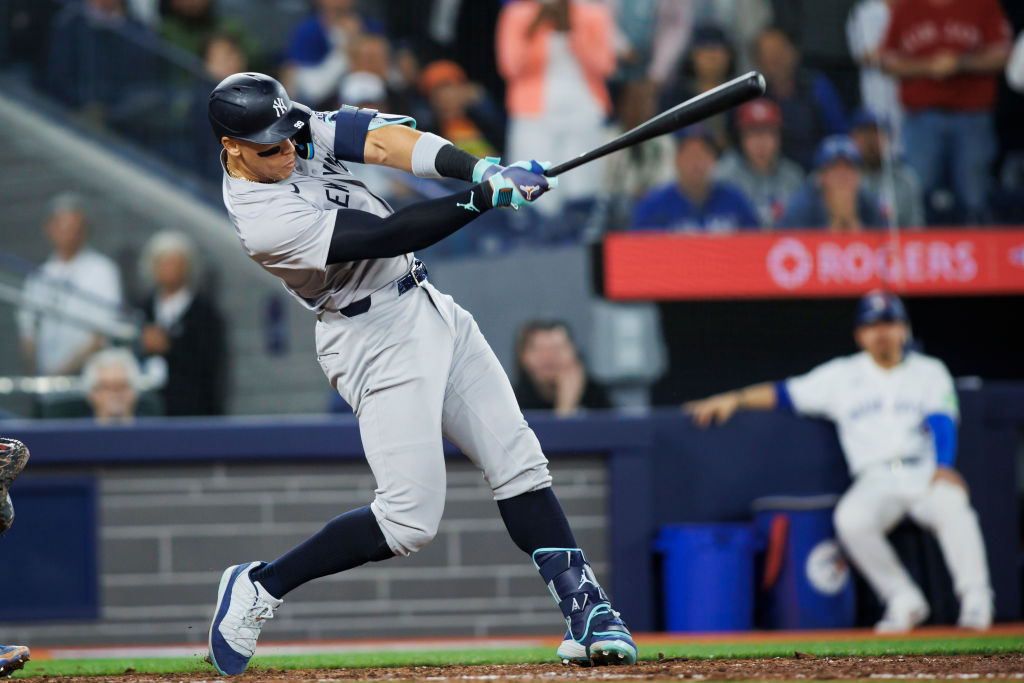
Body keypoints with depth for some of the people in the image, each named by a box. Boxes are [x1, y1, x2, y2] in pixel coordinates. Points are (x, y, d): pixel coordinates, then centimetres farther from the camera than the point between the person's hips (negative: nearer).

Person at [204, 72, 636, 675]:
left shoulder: (297, 131, -2)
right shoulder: (264, 222, -25)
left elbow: (378, 139, -14)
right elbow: (390, 235, -28)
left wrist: (479, 168, -28)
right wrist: (488, 195, -30)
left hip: (431, 309, 8)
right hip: (377, 344, -8)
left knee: (517, 459, 1)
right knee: (412, 519, -12)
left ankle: (585, 612, 1)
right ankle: (259, 588, 3)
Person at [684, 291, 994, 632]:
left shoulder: (930, 371, 14)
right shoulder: (842, 375, 17)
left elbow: (942, 424, -2)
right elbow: (786, 393, 15)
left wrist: (943, 468, -21)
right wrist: (735, 398, 1)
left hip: (927, 475, -1)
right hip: (876, 484, 1)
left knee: (951, 502, -35)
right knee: (851, 518, -33)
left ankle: (975, 599, -32)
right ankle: (904, 601, -19)